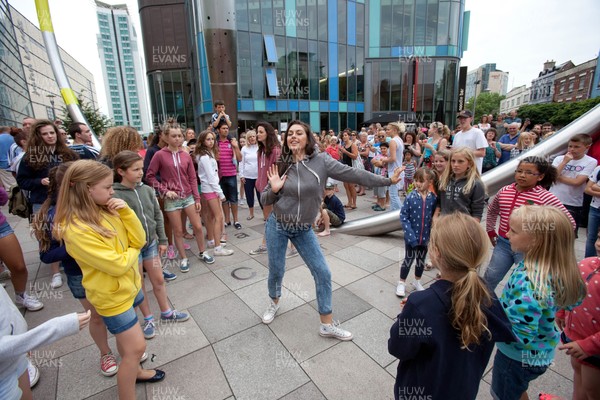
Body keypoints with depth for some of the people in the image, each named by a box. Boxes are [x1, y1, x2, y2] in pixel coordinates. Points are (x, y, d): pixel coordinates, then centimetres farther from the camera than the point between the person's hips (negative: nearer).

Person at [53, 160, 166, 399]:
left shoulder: (107, 211, -5)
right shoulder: (76, 230, -27)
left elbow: (139, 240, -5)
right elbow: (117, 265, -27)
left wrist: (126, 211, -16)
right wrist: (132, 252, -7)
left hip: (129, 285, 7)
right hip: (112, 295, -7)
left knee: (126, 337, 27)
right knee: (137, 346, 2)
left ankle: (134, 371, 50)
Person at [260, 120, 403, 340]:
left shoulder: (321, 161, -12)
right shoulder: (281, 165, -7)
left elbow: (354, 174, -14)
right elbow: (265, 200, 0)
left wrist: (387, 180, -16)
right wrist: (274, 189, -22)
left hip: (303, 229, 0)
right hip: (277, 225, 0)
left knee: (323, 273, 0)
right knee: (276, 271, 13)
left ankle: (327, 324, 19)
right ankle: (274, 303, 47)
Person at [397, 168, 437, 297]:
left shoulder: (433, 198, -8)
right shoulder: (410, 197, -15)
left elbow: (435, 217, 1)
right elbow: (403, 216, -13)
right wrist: (411, 235, -19)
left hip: (425, 237, 3)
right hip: (411, 237, -3)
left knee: (421, 260, 19)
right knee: (408, 260, 9)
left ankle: (417, 281, 40)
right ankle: (401, 283, 28)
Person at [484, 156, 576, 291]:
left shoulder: (545, 198, -13)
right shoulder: (504, 191, 2)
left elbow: (569, 223, -10)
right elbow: (492, 210, 19)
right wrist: (490, 231, 17)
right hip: (503, 243, 5)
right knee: (490, 278, 13)